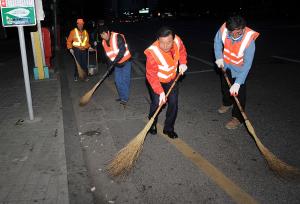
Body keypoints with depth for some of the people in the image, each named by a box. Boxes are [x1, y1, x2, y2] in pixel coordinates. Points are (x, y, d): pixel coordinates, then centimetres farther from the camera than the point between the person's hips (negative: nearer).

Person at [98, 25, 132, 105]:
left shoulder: (117, 37, -22)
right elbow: (107, 54, 9)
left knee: (124, 80, -3)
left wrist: (114, 61, -29)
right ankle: (121, 96, 26)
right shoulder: (104, 42, 1)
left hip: (126, 62, -7)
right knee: (118, 81, 9)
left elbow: (122, 51, -27)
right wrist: (110, 63, -6)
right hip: (117, 64, 7)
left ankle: (125, 98, 9)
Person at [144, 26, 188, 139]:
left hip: (172, 79, 4)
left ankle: (168, 128, 20)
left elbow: (182, 50, 4)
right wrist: (160, 92, -36)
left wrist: (183, 63, -11)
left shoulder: (177, 40, -22)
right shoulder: (152, 52, -36)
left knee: (173, 103, 2)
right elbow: (151, 75, -31)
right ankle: (152, 124, 19)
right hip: (157, 80, -4)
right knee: (157, 103, -11)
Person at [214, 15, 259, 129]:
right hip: (225, 65, 5)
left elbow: (247, 64, -33)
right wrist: (219, 57, -14)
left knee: (238, 93, -2)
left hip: (239, 69, -5)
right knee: (225, 87, 25)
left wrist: (238, 83, -38)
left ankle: (238, 118, 18)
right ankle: (227, 104, 54)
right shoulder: (223, 29, -27)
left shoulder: (249, 40, -36)